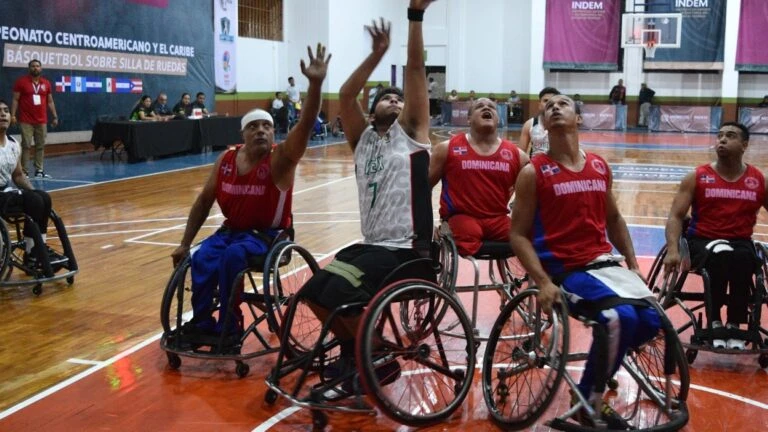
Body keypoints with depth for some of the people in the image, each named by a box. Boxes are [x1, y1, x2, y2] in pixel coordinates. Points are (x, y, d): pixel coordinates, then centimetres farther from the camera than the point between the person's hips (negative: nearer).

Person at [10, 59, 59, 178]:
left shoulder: (46, 83, 9)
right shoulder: (21, 81, -1)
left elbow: (50, 101, 14)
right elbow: (15, 99, -2)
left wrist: (55, 116, 9)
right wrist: (13, 115, -11)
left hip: (41, 121, 4)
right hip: (26, 121, -4)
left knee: (41, 145, 5)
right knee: (26, 145, -5)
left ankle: (39, 170, 11)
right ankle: (23, 170, -1)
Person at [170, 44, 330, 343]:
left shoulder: (281, 158, -14)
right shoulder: (226, 160, -1)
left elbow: (306, 125, -31)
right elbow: (204, 201, 8)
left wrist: (315, 84, -47)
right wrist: (184, 244, 7)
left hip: (268, 234, -4)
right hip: (232, 229, 4)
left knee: (232, 255, -31)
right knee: (202, 258, -24)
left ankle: (229, 327, -17)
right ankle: (201, 322, -12)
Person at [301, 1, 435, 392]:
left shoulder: (410, 132, 2)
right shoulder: (363, 139, 13)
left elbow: (415, 70, -4)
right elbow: (345, 96, 1)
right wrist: (377, 53, -3)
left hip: (407, 250, -6)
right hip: (371, 244, 7)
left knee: (341, 292, -21)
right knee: (315, 292, 6)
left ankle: (383, 361, 0)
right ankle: (352, 351, 26)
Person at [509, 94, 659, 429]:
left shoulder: (600, 167, 11)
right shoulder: (534, 172, -6)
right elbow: (518, 234, -7)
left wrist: (632, 263, 14)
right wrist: (542, 281, -18)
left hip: (604, 261, 6)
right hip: (563, 268, -6)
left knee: (650, 320, -11)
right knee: (621, 318, -26)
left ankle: (603, 363, 18)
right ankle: (590, 401, -4)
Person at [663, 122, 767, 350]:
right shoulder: (696, 178, 2)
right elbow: (676, 216, -2)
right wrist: (673, 250, -19)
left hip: (740, 242, 1)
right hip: (703, 240, -1)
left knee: (742, 260, -35)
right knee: (721, 257, -36)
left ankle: (735, 325, -22)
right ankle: (714, 322, -21)